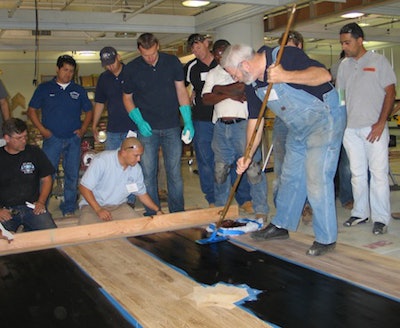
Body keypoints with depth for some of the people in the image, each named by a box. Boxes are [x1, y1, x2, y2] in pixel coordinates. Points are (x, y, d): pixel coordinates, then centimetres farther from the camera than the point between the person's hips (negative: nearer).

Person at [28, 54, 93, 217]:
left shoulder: (79, 90, 11)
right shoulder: (44, 88, 6)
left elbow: (88, 111, 17)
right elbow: (31, 110, 7)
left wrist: (83, 129, 2)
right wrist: (42, 129, -4)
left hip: (73, 139, 2)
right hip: (52, 138, -2)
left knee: (72, 175, 5)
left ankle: (69, 208, 15)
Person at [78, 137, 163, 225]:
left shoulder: (136, 168, -3)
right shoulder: (101, 161, -19)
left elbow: (142, 193, 12)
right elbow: (84, 187, -16)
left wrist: (158, 210, 4)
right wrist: (98, 210, -25)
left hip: (119, 206, 5)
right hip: (93, 205, -4)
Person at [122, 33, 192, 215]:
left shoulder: (172, 62, 0)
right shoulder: (132, 69, -2)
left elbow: (181, 91, 4)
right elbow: (127, 98, 7)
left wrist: (188, 122, -3)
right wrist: (139, 122, -8)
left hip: (172, 127, 1)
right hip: (147, 130, 0)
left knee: (175, 173, 5)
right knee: (148, 175, 3)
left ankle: (178, 214, 16)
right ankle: (152, 216, 14)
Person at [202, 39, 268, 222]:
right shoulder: (212, 74, 18)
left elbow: (244, 87, -14)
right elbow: (206, 99, 6)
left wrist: (220, 89, -3)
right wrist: (229, 94, -7)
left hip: (243, 123, -5)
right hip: (221, 126, 5)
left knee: (253, 167, -6)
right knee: (220, 169, 8)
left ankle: (261, 210, 2)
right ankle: (220, 207, 21)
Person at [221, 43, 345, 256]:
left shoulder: (286, 56, -22)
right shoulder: (253, 85, 2)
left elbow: (324, 74, -31)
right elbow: (255, 121, 9)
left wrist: (286, 76, -41)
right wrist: (248, 155, 5)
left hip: (325, 119, -8)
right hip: (297, 128, 8)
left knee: (317, 180, -11)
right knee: (290, 177, 14)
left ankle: (326, 238, 3)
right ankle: (281, 226, 30)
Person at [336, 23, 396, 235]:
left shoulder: (378, 61, 0)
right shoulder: (344, 65, 13)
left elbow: (390, 92, -3)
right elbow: (338, 94, 17)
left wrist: (381, 123, -12)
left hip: (374, 127, -4)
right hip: (350, 128, 5)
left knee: (378, 173, -4)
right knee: (357, 173, 10)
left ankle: (380, 218, 2)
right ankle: (360, 213, 20)